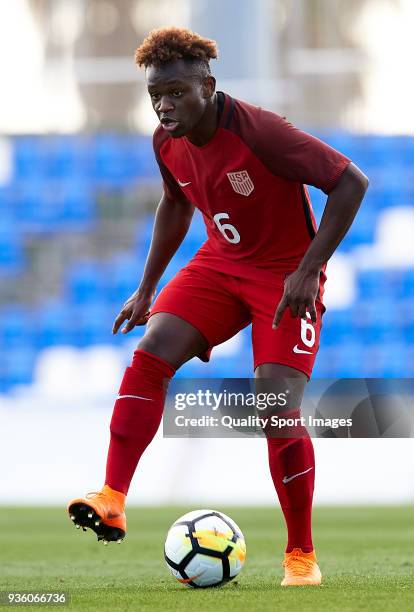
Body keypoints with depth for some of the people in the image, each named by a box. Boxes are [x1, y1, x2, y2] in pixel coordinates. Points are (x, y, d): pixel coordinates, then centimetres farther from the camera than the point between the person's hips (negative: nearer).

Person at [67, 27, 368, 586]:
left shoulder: (259, 132, -26)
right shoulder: (168, 143, -5)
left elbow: (351, 182, -25)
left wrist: (308, 270, -30)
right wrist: (147, 288, 18)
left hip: (286, 275, -6)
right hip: (220, 264, 6)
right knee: (151, 352, -19)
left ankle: (302, 557, 2)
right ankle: (112, 502, -21)